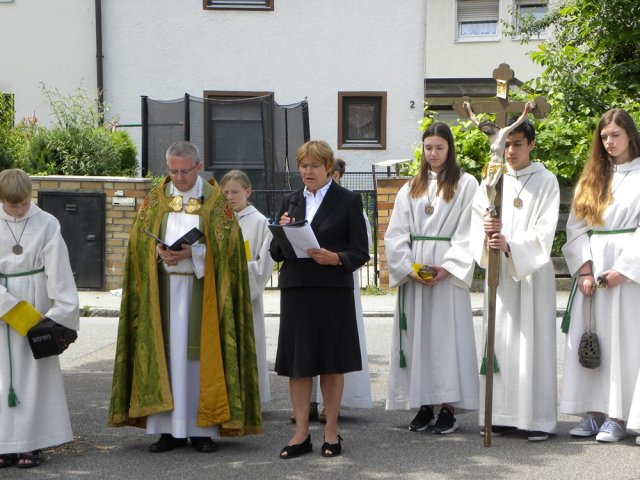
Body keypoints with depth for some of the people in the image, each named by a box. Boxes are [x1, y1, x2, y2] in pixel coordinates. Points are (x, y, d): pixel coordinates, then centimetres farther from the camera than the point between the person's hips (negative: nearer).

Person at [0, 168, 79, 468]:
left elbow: (59, 271, -5)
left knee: (34, 371, -1)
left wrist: (62, 312, -11)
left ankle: (30, 443, 2)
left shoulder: (46, 224, -3)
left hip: (36, 305, -1)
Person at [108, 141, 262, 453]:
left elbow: (226, 245, -4)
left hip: (202, 288, -2)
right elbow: (139, 241, 7)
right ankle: (169, 429, 4)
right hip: (163, 286, 2)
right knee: (165, 353, 0)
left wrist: (192, 253, -17)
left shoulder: (216, 201, 2)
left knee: (201, 353, -1)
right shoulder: (155, 199, 9)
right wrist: (158, 251, -13)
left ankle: (203, 428, 4)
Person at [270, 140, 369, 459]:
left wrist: (335, 258, -20)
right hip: (296, 290, 3)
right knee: (297, 363, 3)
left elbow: (360, 252, -1)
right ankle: (301, 433, 11)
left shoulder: (348, 201, 2)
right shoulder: (290, 201, 13)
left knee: (331, 364, 5)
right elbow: (276, 254, 12)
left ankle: (331, 431, 15)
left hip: (333, 291, -3)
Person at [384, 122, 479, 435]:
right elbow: (395, 234, 8)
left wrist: (446, 268, -14)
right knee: (416, 336, 2)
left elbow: (468, 233, -3)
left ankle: (448, 406, -2)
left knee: (447, 335, -6)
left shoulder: (466, 184, 4)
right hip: (413, 274, 4)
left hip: (449, 273, -4)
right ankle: (423, 405, 7)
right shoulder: (410, 188, 15)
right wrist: (409, 268, -7)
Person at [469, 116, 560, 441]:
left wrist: (511, 245, -24)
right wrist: (486, 235, -22)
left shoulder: (545, 182, 3)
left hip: (533, 272, -3)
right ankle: (501, 415, 8)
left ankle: (538, 417, -1)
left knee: (534, 340, -4)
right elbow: (477, 228, 2)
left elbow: (544, 231, -8)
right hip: (498, 273, 3)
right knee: (499, 339, 2)